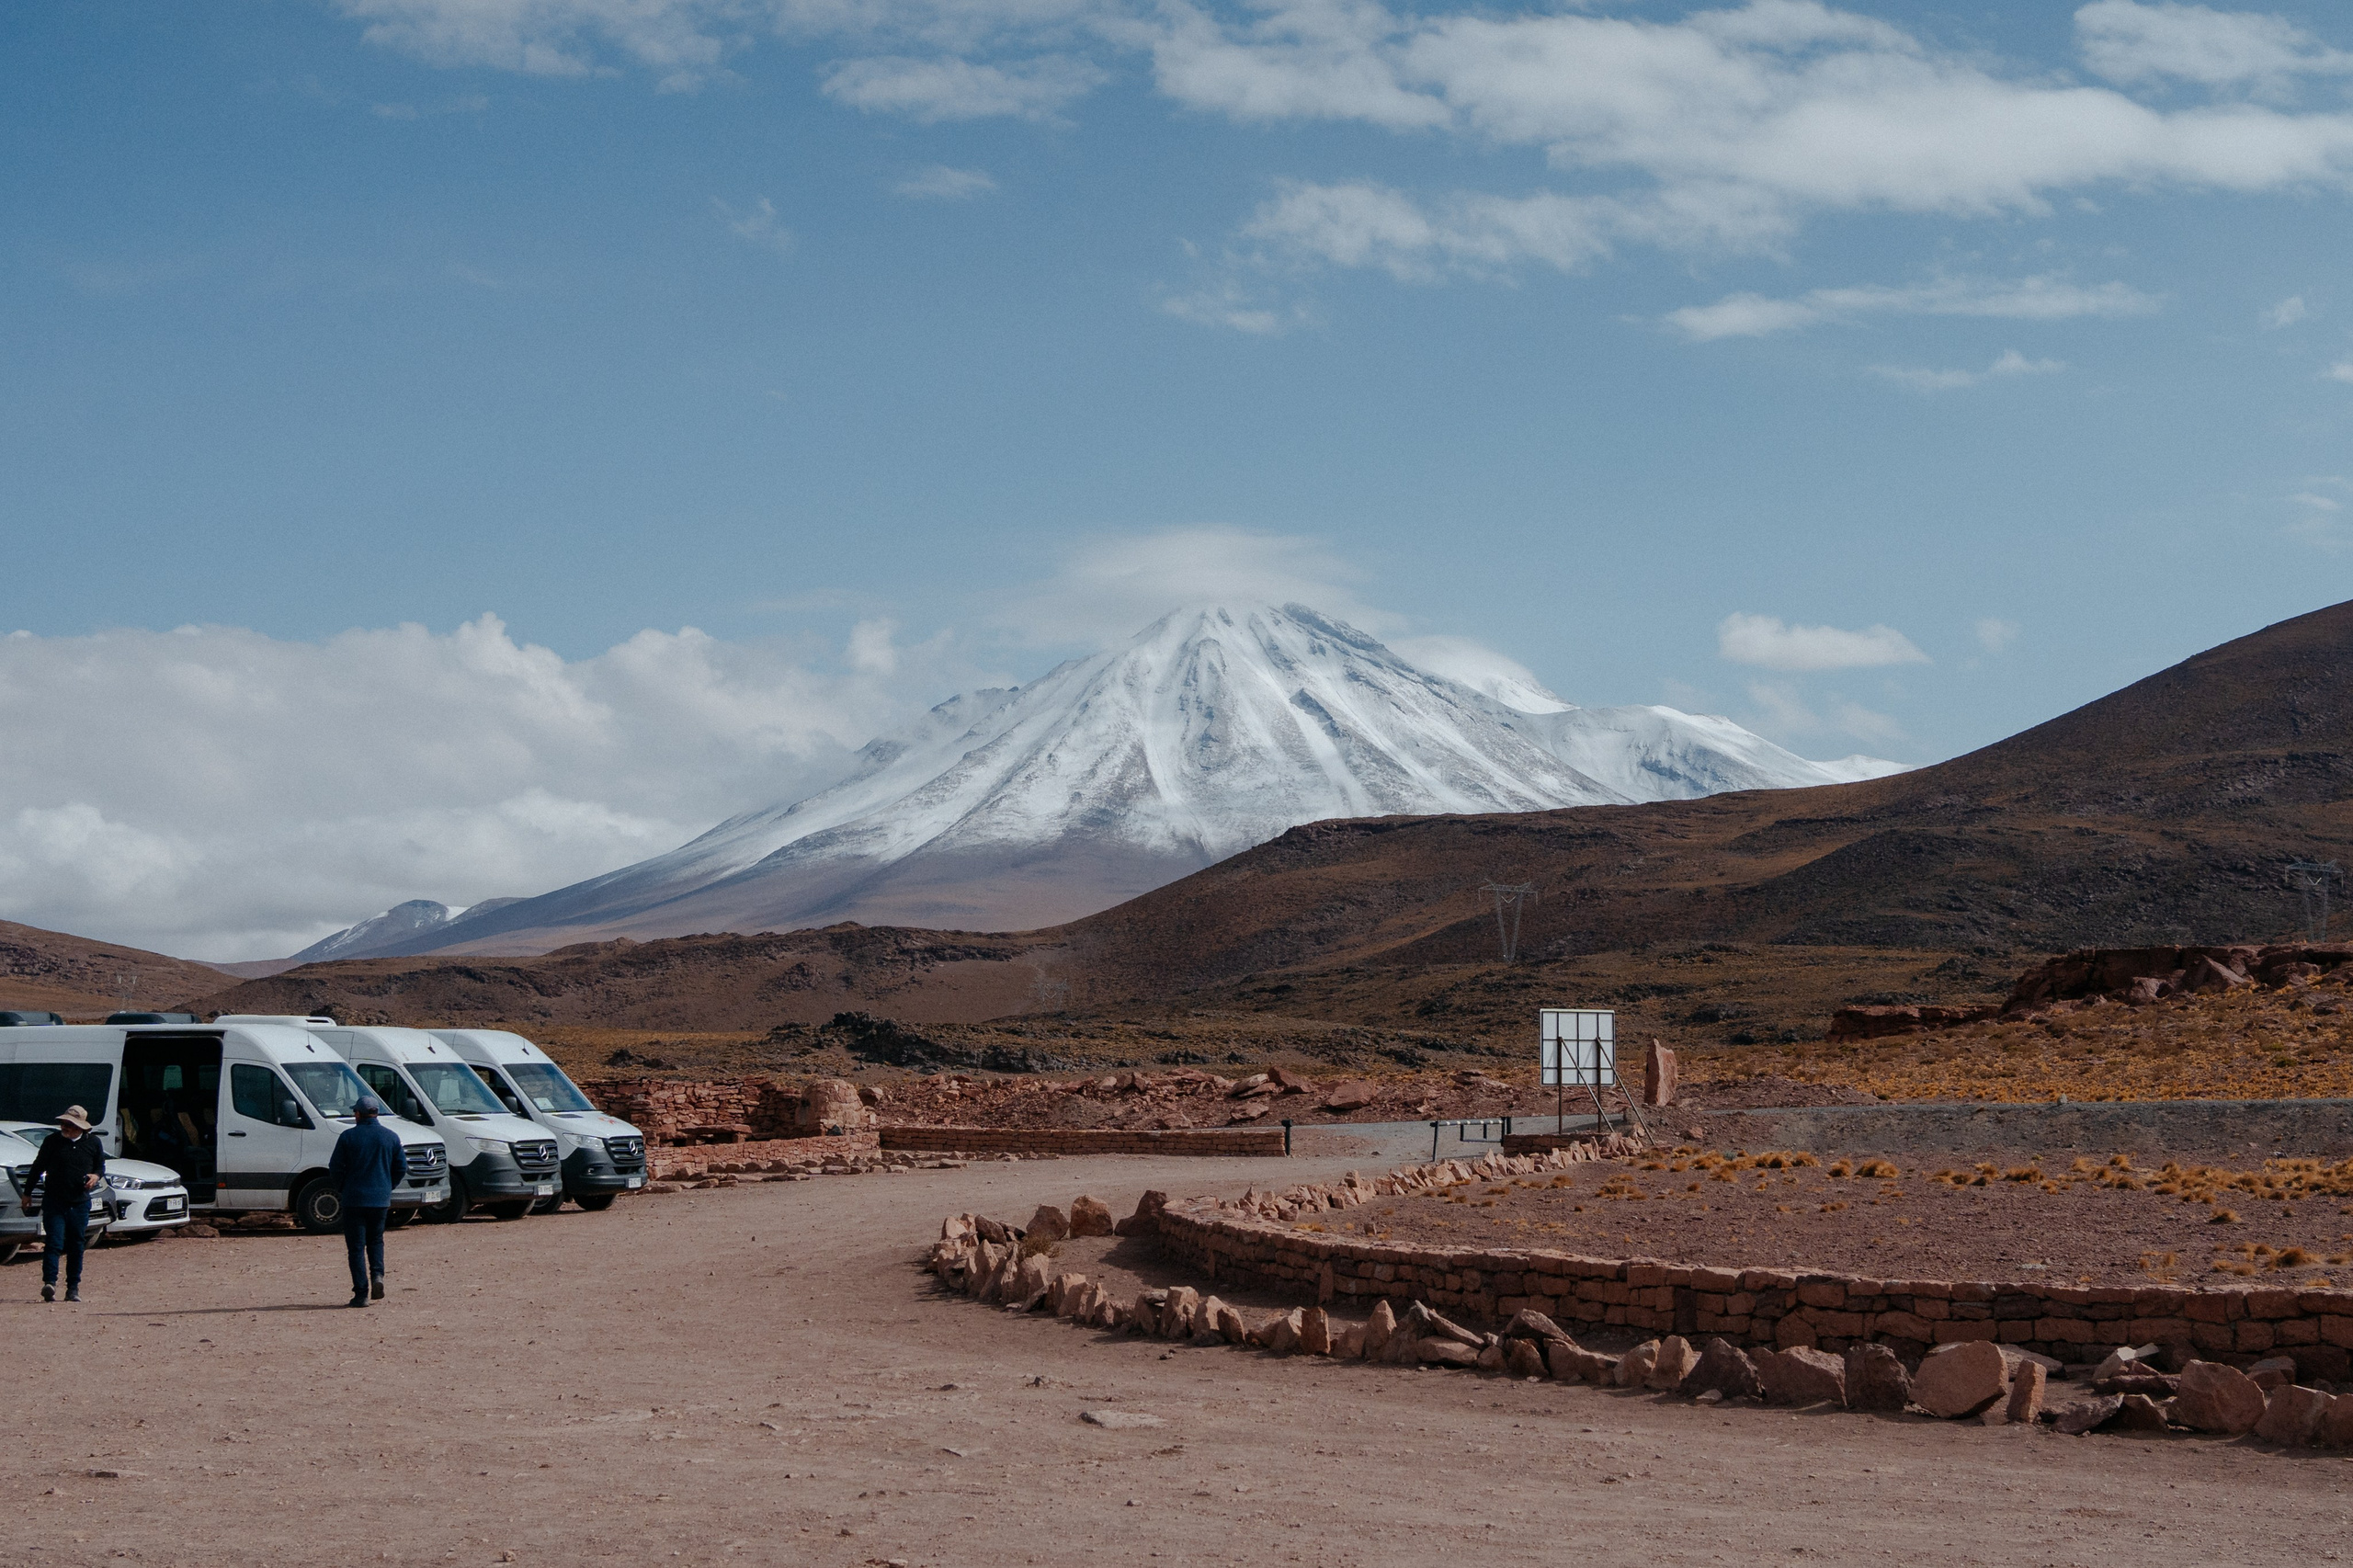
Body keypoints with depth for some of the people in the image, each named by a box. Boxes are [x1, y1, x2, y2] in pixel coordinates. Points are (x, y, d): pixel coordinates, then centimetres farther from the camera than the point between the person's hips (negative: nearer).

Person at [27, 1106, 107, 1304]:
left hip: (80, 1203, 2)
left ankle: (73, 1287, 13)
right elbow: (38, 1167, 9)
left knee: (76, 1247, 7)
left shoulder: (94, 1144, 5)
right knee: (53, 1243, -13)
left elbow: (101, 1166, 17)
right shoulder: (52, 1141, 2)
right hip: (54, 1203, -2)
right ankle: (49, 1283, -20)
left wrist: (96, 1176, -7)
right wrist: (28, 1193, 11)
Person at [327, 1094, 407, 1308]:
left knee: (356, 1246, 2)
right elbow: (402, 1168, 6)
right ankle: (377, 1275, -4)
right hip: (381, 1200, 3)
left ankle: (361, 1293, -3)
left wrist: (342, 1188, 13)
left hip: (354, 1199, -3)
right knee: (375, 1241, 20)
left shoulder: (348, 1137, -6)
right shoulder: (391, 1137, 3)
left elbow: (335, 1169, -4)